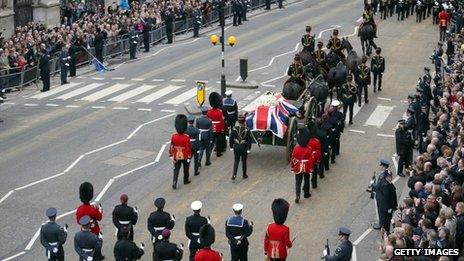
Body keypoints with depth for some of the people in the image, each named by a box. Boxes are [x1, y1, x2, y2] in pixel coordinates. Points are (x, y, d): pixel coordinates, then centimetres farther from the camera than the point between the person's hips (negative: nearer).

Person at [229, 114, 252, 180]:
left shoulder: (234, 129, -8)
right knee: (244, 161, 15)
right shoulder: (247, 130, -15)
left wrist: (231, 147, 10)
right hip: (244, 147, -1)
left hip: (236, 147, 2)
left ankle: (234, 174, -2)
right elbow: (249, 140, -13)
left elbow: (231, 139, -1)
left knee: (236, 161, 10)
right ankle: (244, 174, 27)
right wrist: (248, 149, -6)